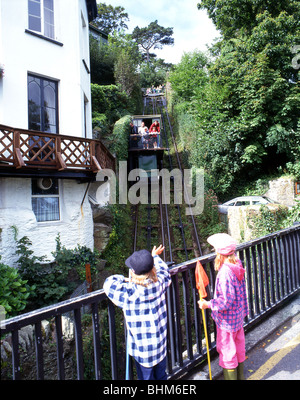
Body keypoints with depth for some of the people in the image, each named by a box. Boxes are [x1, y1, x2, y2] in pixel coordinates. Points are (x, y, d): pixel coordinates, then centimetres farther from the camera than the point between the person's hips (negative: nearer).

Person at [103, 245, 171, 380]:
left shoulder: (129, 292, -29)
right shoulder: (160, 283, -17)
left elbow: (109, 282, -13)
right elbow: (163, 270, 6)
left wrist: (124, 280, 3)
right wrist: (155, 256, 22)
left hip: (143, 349, -4)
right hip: (161, 344, 4)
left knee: (146, 375, 19)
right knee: (161, 375, 25)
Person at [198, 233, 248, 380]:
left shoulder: (225, 272, -31)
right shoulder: (237, 264, -6)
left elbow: (226, 300, -28)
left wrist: (208, 304, -22)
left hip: (227, 318, -9)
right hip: (238, 314, 9)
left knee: (226, 349, 11)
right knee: (238, 346, 25)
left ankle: (231, 376, 29)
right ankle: (240, 375, 45)